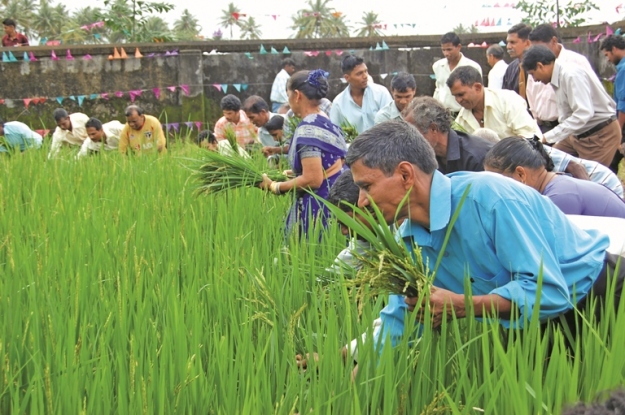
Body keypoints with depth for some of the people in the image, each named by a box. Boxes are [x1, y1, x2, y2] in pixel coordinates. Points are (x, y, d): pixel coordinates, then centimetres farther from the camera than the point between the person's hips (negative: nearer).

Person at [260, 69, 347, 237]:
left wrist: (274, 187, -11)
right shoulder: (327, 123, 12)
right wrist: (297, 174, 26)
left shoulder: (307, 129, -17)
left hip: (319, 203, -10)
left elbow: (313, 179, -21)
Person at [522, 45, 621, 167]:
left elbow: (584, 113, -31)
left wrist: (547, 137, -31)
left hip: (602, 135, -9)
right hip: (579, 134, 9)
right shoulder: (558, 79, 4)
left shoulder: (571, 75, -22)